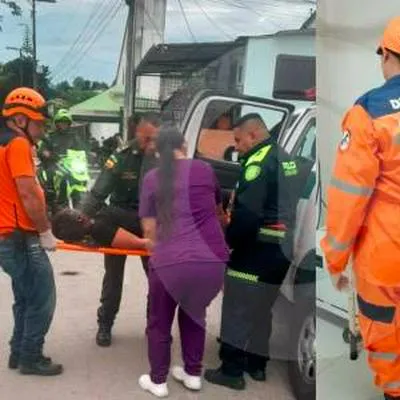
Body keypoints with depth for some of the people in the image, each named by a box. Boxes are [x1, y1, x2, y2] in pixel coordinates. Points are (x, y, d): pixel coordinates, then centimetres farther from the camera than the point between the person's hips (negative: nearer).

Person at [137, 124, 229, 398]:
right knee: (194, 314, 28)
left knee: (159, 322, 21)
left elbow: (149, 228, 9)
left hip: (170, 261, -2)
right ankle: (193, 374, 37)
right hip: (212, 260, 2)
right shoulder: (204, 170, 12)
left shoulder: (152, 179, 8)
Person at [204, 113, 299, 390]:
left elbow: (247, 212, -26)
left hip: (258, 250, -10)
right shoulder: (285, 159, 15)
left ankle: (232, 371, 8)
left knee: (238, 309, 1)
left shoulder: (259, 161, -17)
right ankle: (256, 364, 30)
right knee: (261, 308, 19)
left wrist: (229, 240, -13)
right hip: (281, 249, 10)